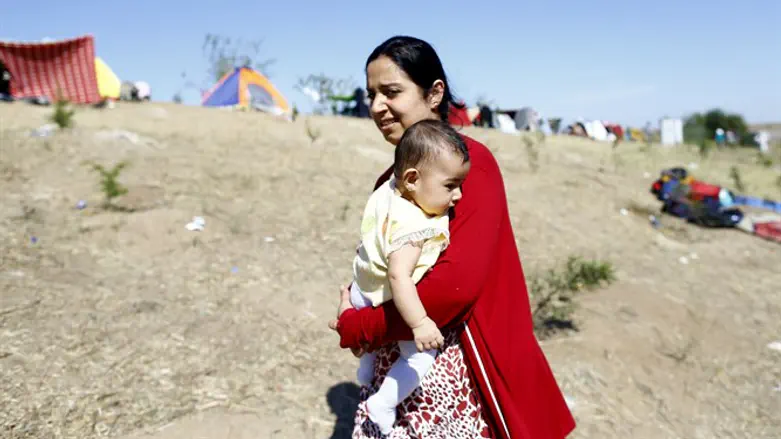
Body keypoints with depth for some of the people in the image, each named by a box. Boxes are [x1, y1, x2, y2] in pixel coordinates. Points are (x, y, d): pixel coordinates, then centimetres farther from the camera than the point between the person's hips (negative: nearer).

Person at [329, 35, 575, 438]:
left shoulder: (469, 161, -15)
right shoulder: (392, 178, 7)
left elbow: (457, 283, -25)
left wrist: (357, 328, -15)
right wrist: (357, 310, -6)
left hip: (452, 370, -6)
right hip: (392, 365, 7)